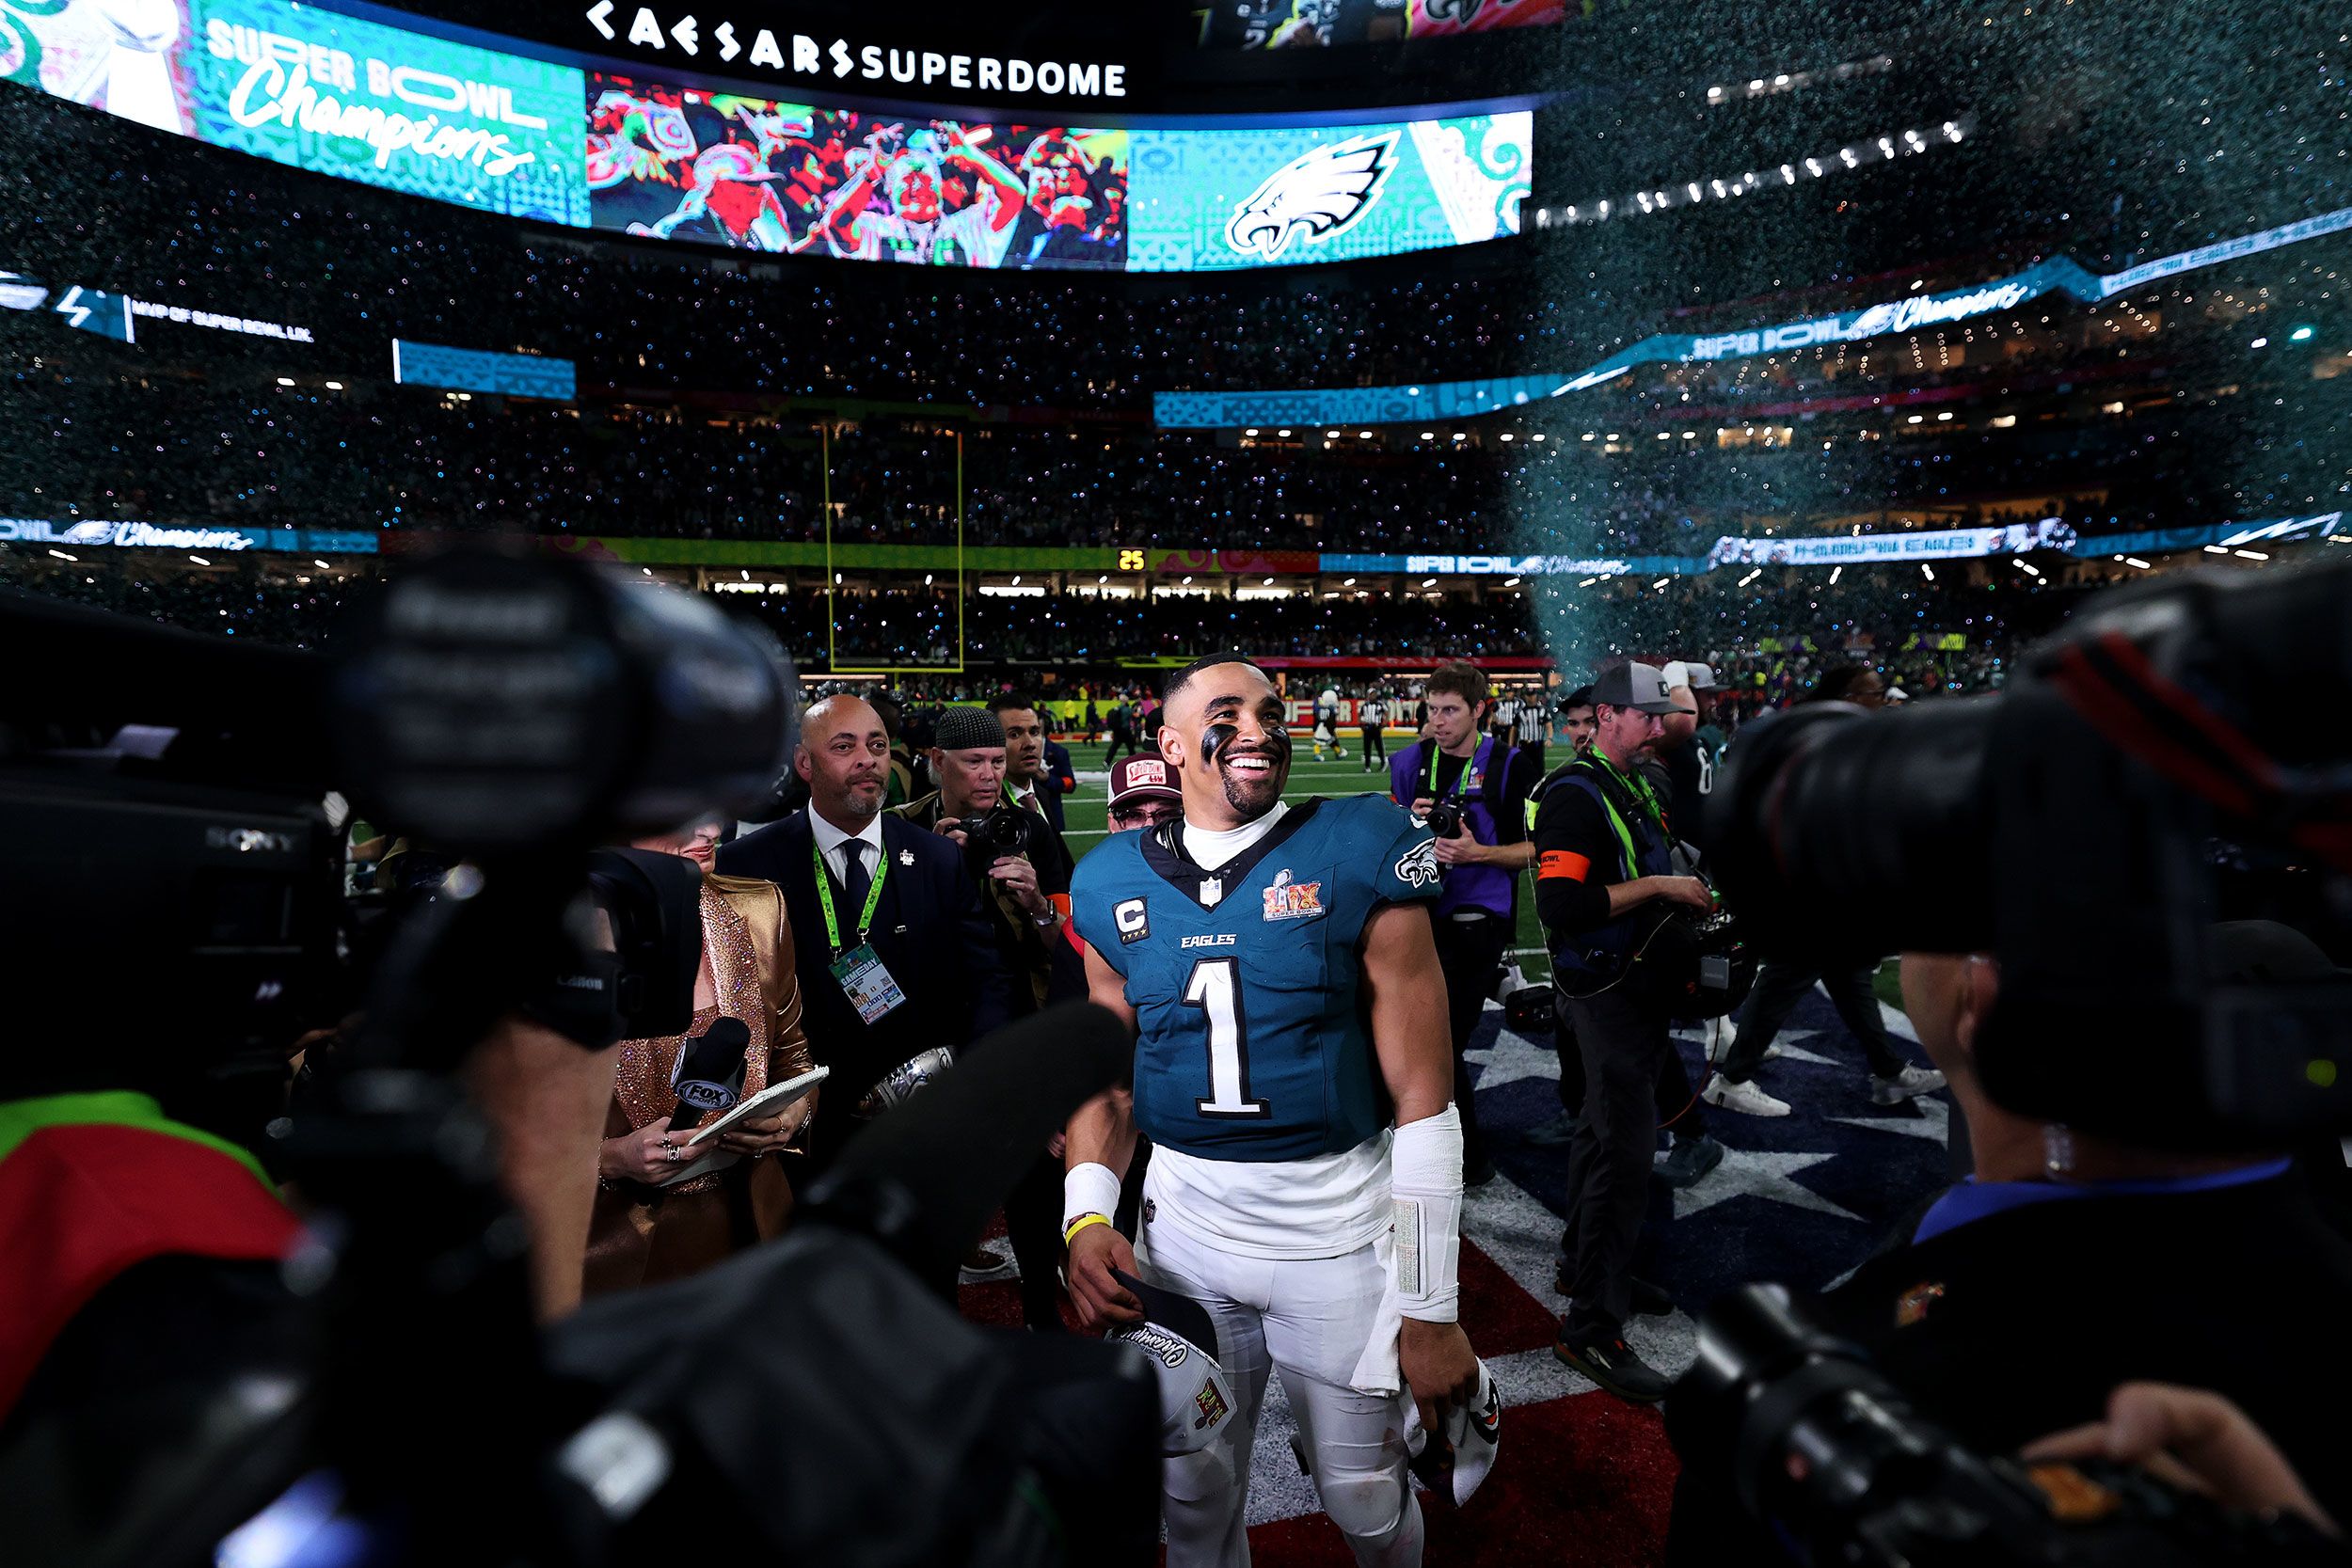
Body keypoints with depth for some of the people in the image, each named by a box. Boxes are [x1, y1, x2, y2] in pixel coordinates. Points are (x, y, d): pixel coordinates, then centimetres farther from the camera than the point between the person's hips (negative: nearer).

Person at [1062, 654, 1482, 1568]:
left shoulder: (1357, 859, -12)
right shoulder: (1118, 886, 0)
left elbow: (1422, 1099, -11)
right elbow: (1105, 1078, 9)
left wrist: (1431, 1309, -11)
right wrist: (1086, 1216, -8)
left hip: (1338, 1224, -3)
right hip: (1182, 1216, 3)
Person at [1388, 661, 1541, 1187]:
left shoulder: (1509, 766, -6)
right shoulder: (1410, 763, 7)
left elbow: (1536, 848, -5)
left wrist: (1478, 853, -20)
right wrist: (1412, 824, -6)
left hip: (1481, 922, -4)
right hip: (1424, 917, 4)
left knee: (1449, 1034, 0)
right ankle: (1470, 1157, 25)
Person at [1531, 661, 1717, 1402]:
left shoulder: (1638, 786, 12)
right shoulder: (1574, 795, -19)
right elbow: (1560, 905, -28)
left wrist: (1691, 889, 9)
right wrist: (1657, 886, -23)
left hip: (1641, 979, 10)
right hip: (1604, 987, -10)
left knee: (1607, 1125, 21)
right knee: (1626, 1148, -8)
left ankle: (1584, 1252, 40)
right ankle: (1593, 1327, 0)